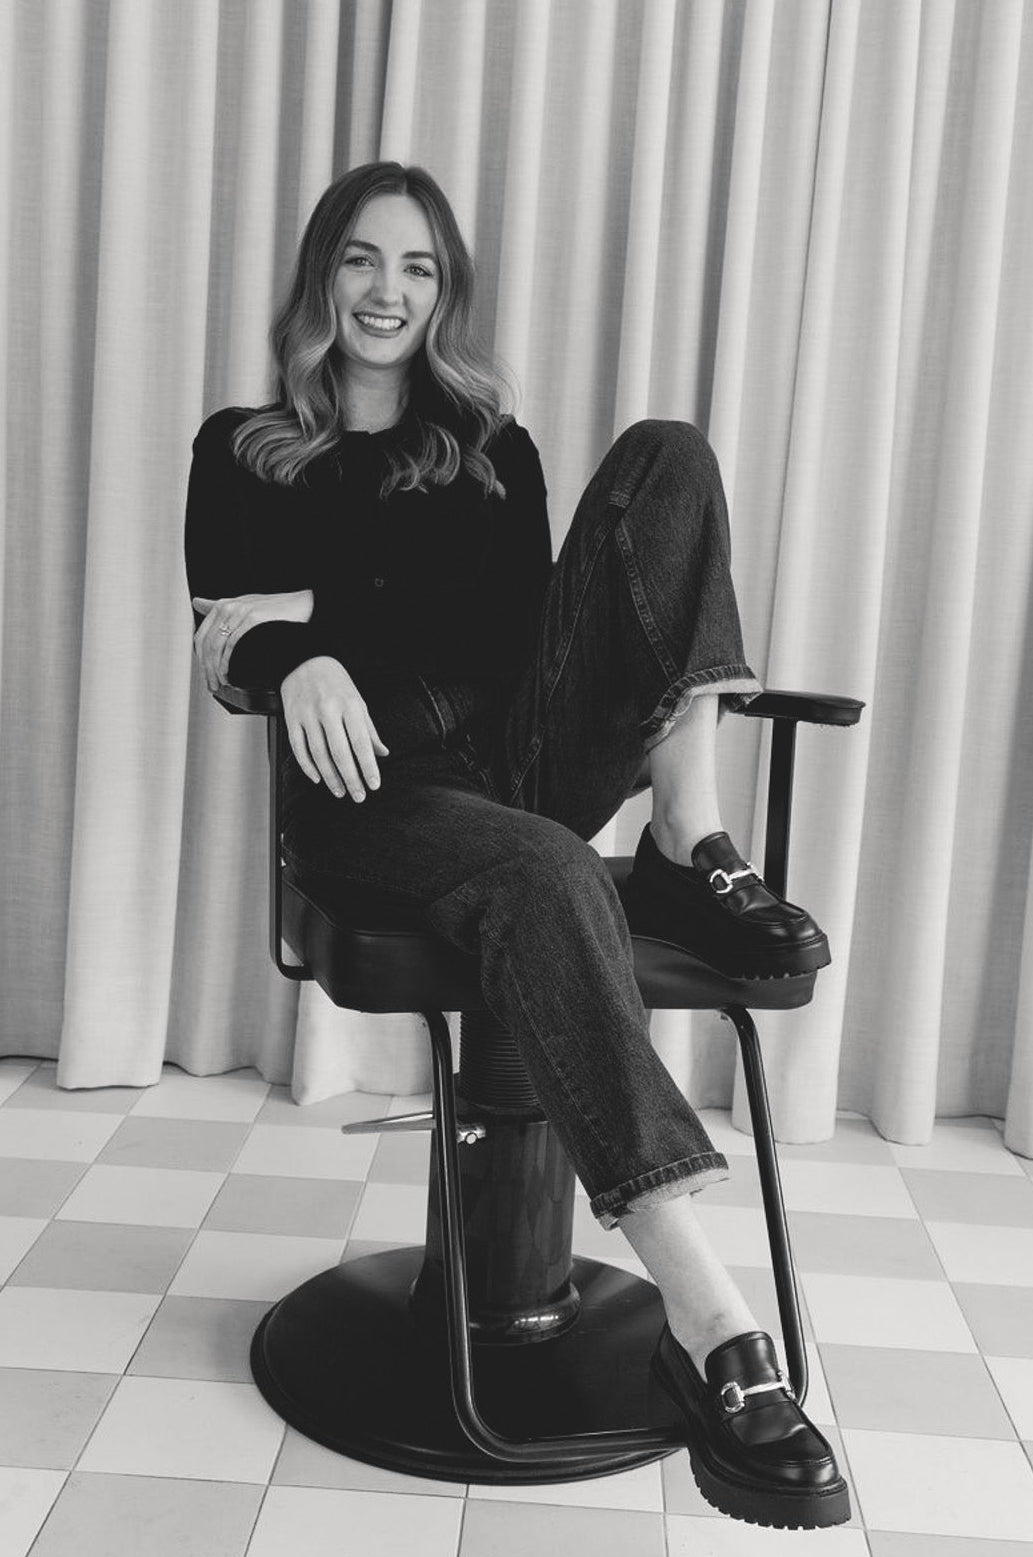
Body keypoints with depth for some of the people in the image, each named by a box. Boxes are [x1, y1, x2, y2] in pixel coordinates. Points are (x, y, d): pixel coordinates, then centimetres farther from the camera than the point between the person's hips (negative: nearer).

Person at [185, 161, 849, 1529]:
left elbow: (516, 623, 5)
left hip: (532, 756, 4)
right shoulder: (243, 452, 17)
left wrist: (322, 610, -6)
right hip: (379, 785, -3)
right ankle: (714, 1330, -45)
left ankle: (692, 853, -26)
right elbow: (227, 640, 1)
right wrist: (305, 664, -24)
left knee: (666, 457, -13)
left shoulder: (495, 453, 23)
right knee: (544, 874, -40)